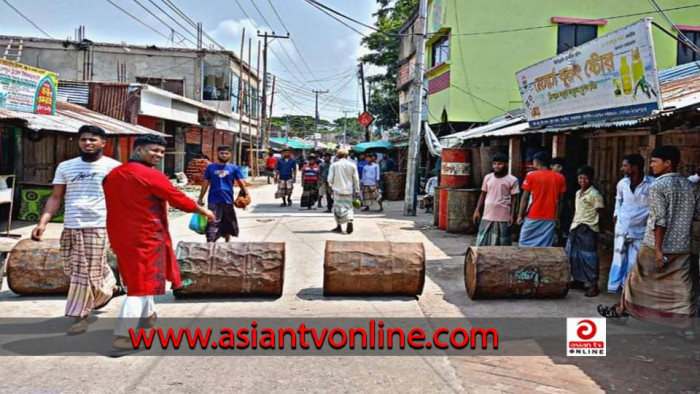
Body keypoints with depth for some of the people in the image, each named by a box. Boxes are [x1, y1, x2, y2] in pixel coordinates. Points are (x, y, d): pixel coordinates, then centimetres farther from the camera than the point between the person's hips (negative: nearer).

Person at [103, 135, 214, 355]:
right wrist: (204, 211, 2)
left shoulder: (113, 174, 8)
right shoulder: (152, 176, -16)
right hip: (146, 237, -9)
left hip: (120, 235, 9)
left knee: (138, 277, 27)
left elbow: (117, 203, 18)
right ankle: (122, 339, -7)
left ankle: (148, 315, 46)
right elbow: (180, 201, -12)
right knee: (142, 285, -3)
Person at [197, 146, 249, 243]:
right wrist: (200, 198, 7)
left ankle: (227, 242, 36)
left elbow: (241, 183, 0)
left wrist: (246, 195, -14)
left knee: (228, 224, 17)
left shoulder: (234, 168, 1)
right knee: (212, 224, -7)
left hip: (228, 200, 2)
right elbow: (205, 183, 7)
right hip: (214, 201, -1)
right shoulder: (210, 167, 2)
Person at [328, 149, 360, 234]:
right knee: (348, 206, 10)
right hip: (348, 190, 1)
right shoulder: (352, 165, 1)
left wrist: (331, 185, 17)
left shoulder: (334, 165, -3)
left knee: (338, 207, 9)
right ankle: (350, 221, -15)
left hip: (338, 190, -1)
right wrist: (356, 191, 9)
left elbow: (330, 179, -4)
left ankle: (339, 226, 12)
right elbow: (356, 179, 2)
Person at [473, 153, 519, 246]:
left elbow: (514, 199, -3)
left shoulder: (512, 180, -5)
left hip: (503, 217, -3)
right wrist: (477, 211, 7)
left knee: (502, 245, 4)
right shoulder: (488, 177, 6)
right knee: (482, 243, 6)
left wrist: (512, 215, -9)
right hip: (487, 216, 4)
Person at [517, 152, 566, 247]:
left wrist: (520, 215, 1)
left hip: (533, 217, -3)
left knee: (526, 244, 7)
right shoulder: (560, 177, 4)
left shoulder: (531, 176, -6)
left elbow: (525, 197, -6)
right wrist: (557, 217, 15)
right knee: (545, 246, 5)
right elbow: (559, 200, 7)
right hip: (550, 218, 3)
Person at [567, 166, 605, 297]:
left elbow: (600, 213, -8)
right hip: (575, 228, 8)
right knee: (573, 255, 13)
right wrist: (573, 225, 14)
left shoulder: (594, 194, -10)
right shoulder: (578, 193, 14)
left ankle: (592, 284, 3)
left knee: (589, 257, -4)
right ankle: (577, 279, 26)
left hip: (588, 229, -8)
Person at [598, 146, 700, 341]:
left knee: (638, 280, 12)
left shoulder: (657, 186, -13)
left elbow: (659, 220, -19)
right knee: (682, 287, 7)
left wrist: (657, 248, -18)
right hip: (682, 247, 5)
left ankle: (620, 309, 28)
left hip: (655, 245, -5)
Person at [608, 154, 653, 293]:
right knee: (619, 257, 9)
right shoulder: (622, 183, -1)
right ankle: (615, 285, 19)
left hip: (640, 229, -3)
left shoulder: (652, 184, -17)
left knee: (634, 261, 4)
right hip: (622, 227, 3)